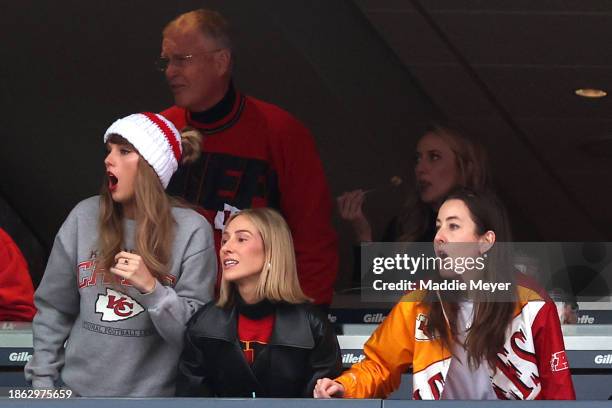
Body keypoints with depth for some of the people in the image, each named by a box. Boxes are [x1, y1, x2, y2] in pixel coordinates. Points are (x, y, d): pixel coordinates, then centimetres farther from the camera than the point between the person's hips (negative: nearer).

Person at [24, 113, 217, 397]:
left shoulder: (192, 230, -8)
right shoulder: (85, 217, -1)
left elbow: (195, 331, -11)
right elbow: (53, 310, 5)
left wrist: (151, 288, -24)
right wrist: (42, 381, 3)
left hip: (154, 392, -2)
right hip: (80, 389, 2)